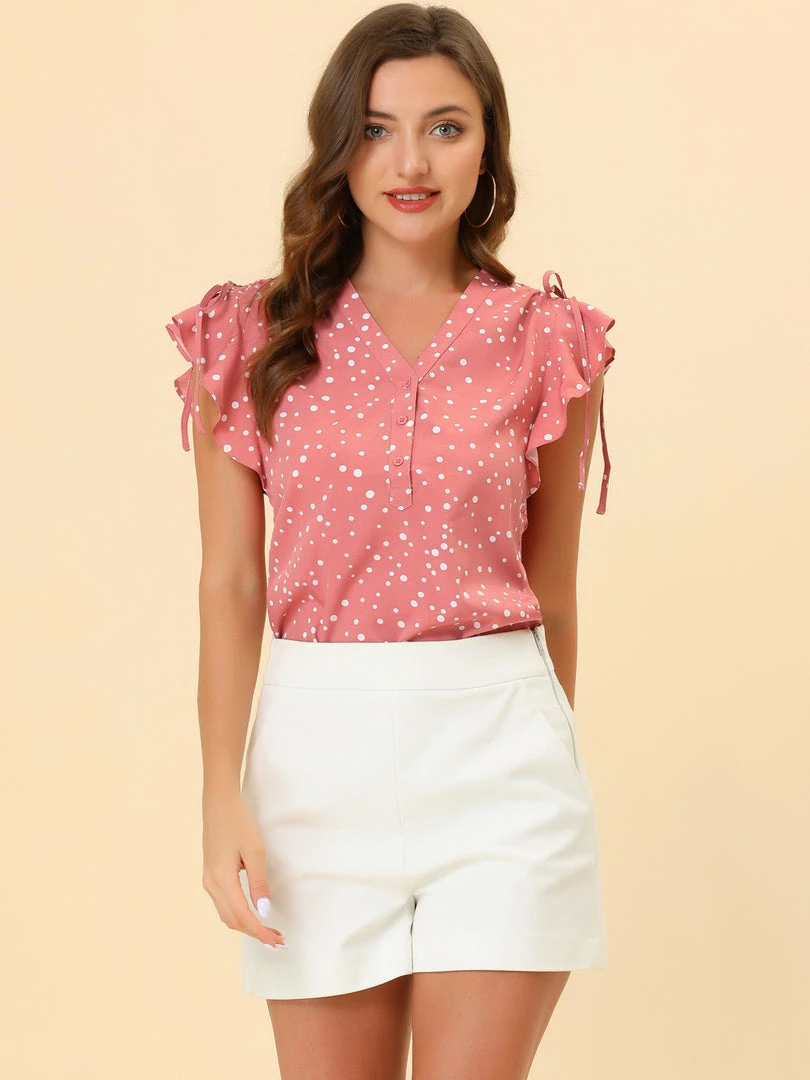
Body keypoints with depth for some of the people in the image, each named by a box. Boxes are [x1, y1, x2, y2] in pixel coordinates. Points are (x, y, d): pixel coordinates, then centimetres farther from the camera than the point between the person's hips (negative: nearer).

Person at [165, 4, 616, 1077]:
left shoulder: (547, 342, 3)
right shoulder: (253, 338, 3)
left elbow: (553, 587, 11)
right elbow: (231, 585, 2)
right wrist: (224, 794, -5)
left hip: (497, 749, 0)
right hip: (319, 748, 1)